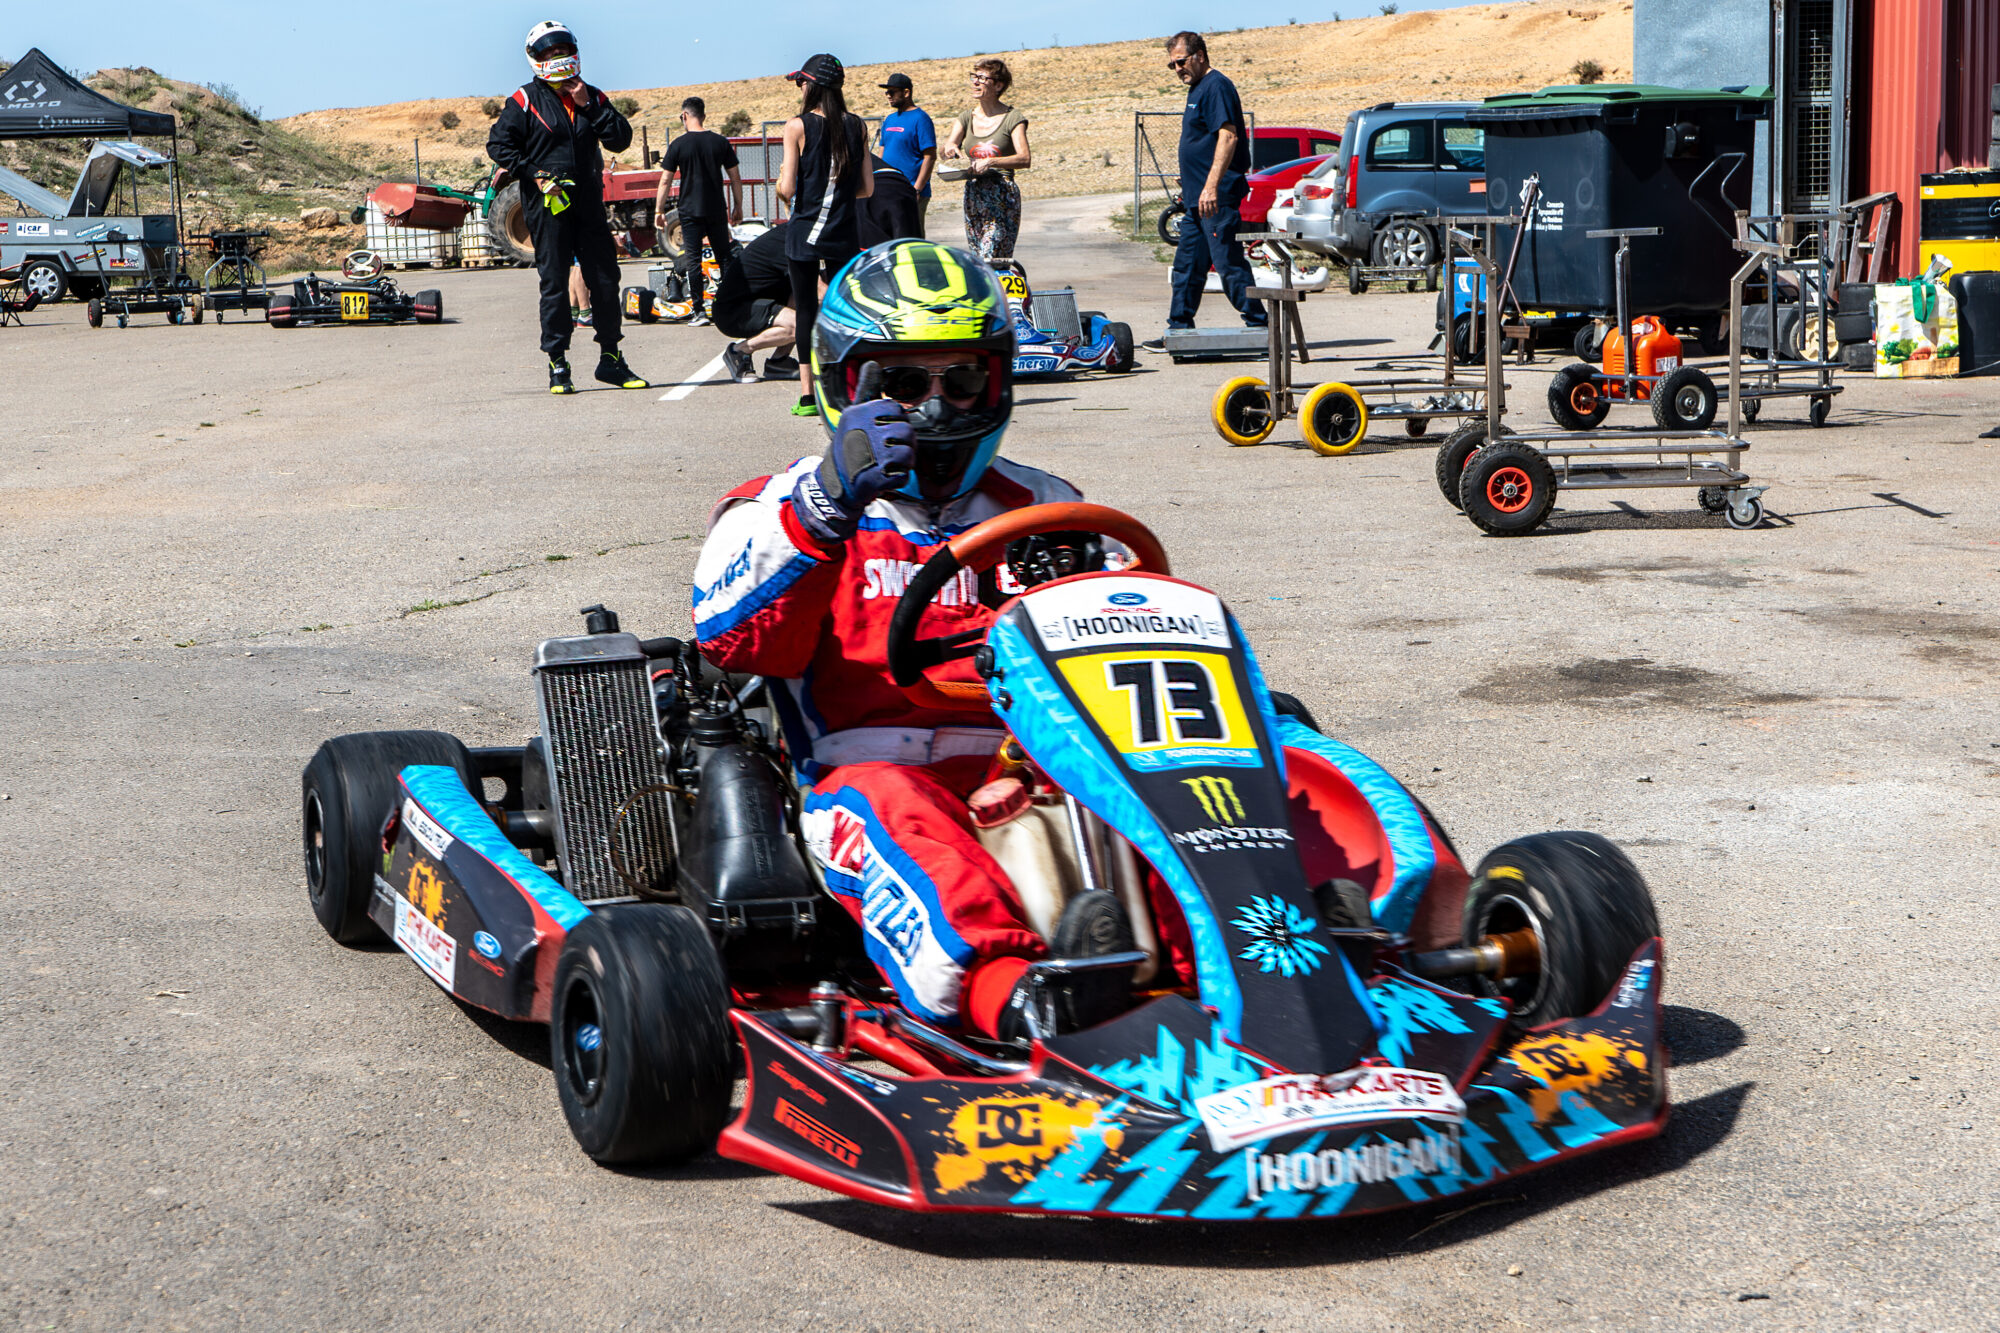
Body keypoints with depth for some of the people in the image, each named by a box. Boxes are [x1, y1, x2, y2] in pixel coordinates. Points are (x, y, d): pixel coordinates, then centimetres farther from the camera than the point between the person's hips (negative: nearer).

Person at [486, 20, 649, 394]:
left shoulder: (593, 97, 13)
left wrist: (589, 106, -6)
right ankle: (558, 365, 4)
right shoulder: (526, 100, 1)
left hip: (589, 202, 4)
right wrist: (534, 174, -11)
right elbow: (499, 143, -2)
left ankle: (610, 358, 14)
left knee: (605, 278, 4)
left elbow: (621, 139, 3)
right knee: (555, 282, -2)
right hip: (547, 203, -4)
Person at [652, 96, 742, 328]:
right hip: (717, 211, 3)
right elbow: (735, 178, 5)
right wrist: (738, 207, 14)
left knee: (694, 261, 0)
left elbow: (665, 180, -3)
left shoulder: (679, 145, -5)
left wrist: (659, 209, 5)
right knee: (724, 259, 9)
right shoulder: (720, 142, 2)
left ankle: (699, 310, -4)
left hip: (690, 212, -2)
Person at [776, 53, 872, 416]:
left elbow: (787, 189, -11)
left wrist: (780, 179, 11)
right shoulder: (856, 126, 3)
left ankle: (807, 394, 3)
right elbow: (867, 187, 5)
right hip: (844, 234, 3)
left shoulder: (797, 126, -8)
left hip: (805, 232, -3)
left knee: (806, 309, 5)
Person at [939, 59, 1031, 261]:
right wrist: (948, 148, -22)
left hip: (1003, 198, -6)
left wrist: (990, 162, -27)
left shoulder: (1012, 117, -2)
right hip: (973, 197, 6)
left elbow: (1025, 159, -13)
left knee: (992, 261, -15)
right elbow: (943, 152, 2)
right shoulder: (967, 119, 12)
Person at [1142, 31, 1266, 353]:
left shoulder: (1216, 87, -12)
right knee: (1187, 267, 12)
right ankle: (1178, 331, 17)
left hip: (1217, 198, -11)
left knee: (1229, 263, -9)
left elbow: (1228, 137, -23)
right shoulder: (1197, 89, 19)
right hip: (1198, 199, 11)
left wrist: (1211, 186, -29)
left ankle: (1258, 325, -3)